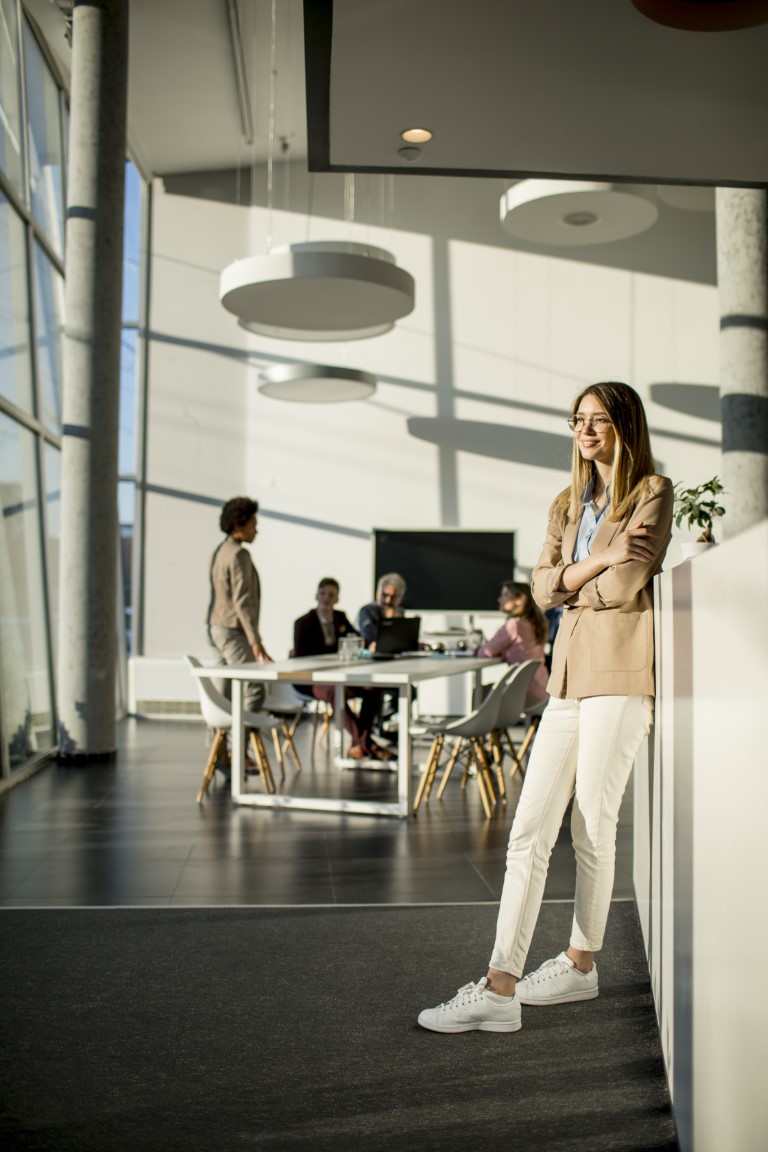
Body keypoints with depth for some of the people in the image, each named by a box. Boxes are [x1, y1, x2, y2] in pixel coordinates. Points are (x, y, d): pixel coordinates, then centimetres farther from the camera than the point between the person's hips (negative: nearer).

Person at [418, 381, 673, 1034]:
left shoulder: (653, 492, 1)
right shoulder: (568, 506, 21)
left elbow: (624, 587, -10)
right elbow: (543, 588, 7)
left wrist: (571, 585, 6)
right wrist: (600, 560, -7)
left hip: (621, 669, -6)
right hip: (569, 671, 6)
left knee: (592, 826, 1)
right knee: (531, 827, -1)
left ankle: (581, 965, 20)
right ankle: (500, 990, 3)